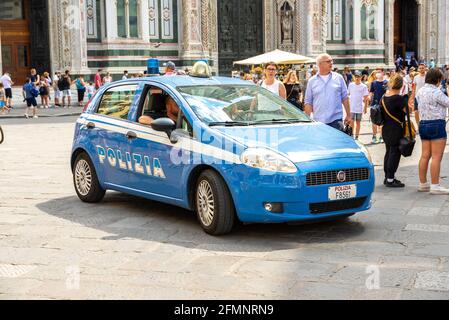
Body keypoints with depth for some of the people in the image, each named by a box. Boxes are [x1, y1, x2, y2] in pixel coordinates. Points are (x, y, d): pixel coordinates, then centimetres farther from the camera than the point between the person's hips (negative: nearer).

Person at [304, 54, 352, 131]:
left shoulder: (339, 78, 6)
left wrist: (348, 116, 7)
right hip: (319, 122, 0)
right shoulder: (312, 81, 6)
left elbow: (345, 98, 9)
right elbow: (308, 102, 6)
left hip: (336, 120, 0)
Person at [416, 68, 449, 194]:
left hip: (423, 124, 8)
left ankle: (423, 184, 16)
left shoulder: (420, 91, 9)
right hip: (436, 124, -8)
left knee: (425, 156, 11)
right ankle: (435, 186, -4)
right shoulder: (436, 92, -15)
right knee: (436, 157, -5)